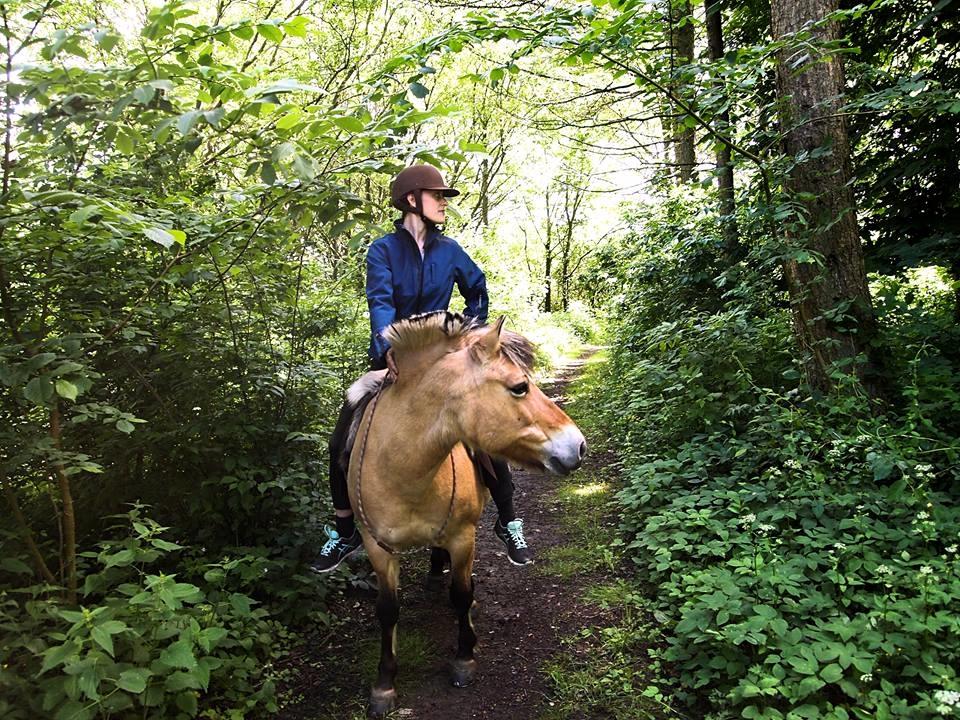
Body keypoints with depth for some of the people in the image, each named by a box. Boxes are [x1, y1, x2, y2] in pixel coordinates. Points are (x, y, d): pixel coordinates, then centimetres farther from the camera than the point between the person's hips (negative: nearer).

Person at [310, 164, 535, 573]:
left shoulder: (450, 251, 2)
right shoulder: (384, 250, -6)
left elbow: (477, 290, 19)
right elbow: (380, 302, -23)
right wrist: (390, 349, -39)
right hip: (392, 359, -1)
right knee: (342, 445, -4)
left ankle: (508, 525, 15)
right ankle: (344, 533, 18)